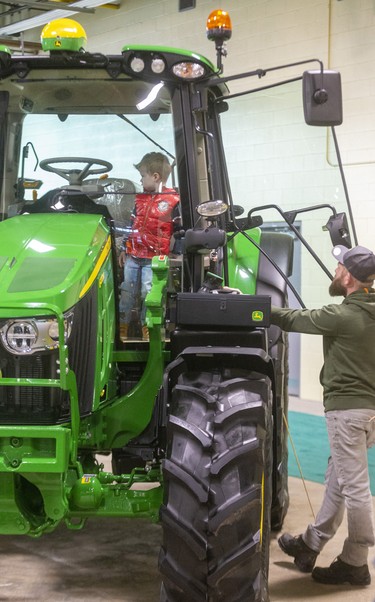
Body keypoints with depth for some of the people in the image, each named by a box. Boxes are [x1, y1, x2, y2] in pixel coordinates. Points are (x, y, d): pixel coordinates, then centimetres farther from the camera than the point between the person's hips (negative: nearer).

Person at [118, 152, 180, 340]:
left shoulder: (173, 201, -7)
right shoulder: (140, 198, 12)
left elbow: (179, 230, -6)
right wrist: (124, 249, 19)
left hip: (154, 258, -6)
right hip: (133, 255, 6)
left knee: (148, 293, -3)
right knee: (127, 291, 9)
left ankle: (146, 326, 12)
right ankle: (122, 326, 17)